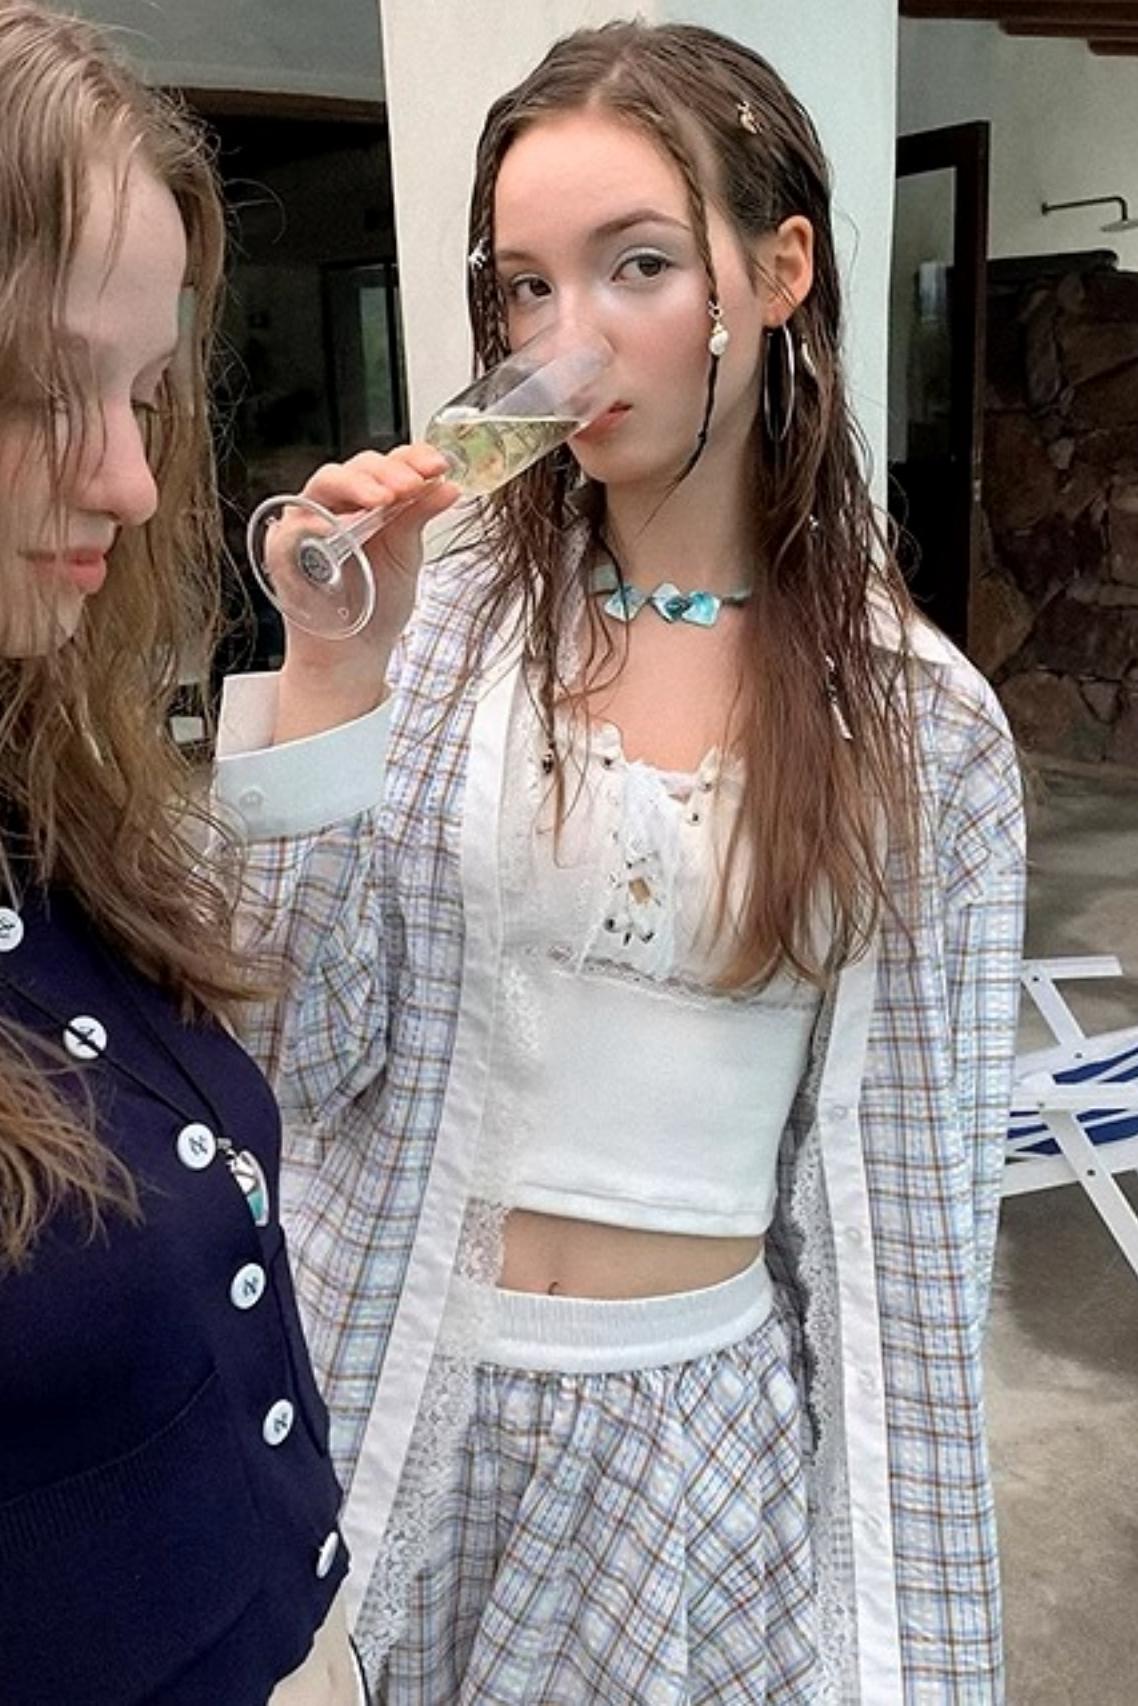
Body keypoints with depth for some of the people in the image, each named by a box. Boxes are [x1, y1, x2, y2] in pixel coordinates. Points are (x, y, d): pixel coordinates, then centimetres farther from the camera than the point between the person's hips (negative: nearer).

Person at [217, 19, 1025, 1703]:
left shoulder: (922, 722, -10)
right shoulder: (444, 619, -8)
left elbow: (917, 1190, -5)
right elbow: (307, 1050, -9)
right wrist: (327, 674, -20)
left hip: (706, 1417, -1)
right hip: (407, 1391, 2)